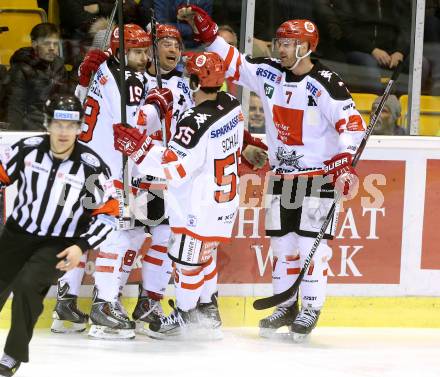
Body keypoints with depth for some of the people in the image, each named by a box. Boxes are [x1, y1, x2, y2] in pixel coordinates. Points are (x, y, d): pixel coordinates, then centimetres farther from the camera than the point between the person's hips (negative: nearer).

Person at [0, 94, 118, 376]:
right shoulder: (28, 150, -13)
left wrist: (82, 246, -19)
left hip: (59, 245, -3)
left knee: (28, 284, -25)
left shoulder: (92, 166, -17)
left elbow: (107, 213, -10)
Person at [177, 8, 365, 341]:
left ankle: (311, 310, 1)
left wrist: (344, 161, -31)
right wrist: (205, 29, -2)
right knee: (282, 243, 9)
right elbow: (232, 62, 7)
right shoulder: (268, 73, 0)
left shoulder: (325, 84, -17)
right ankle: (286, 306, 20)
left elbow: (351, 122, -20)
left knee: (311, 243, -7)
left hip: (318, 176, -6)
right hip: (281, 174, 6)